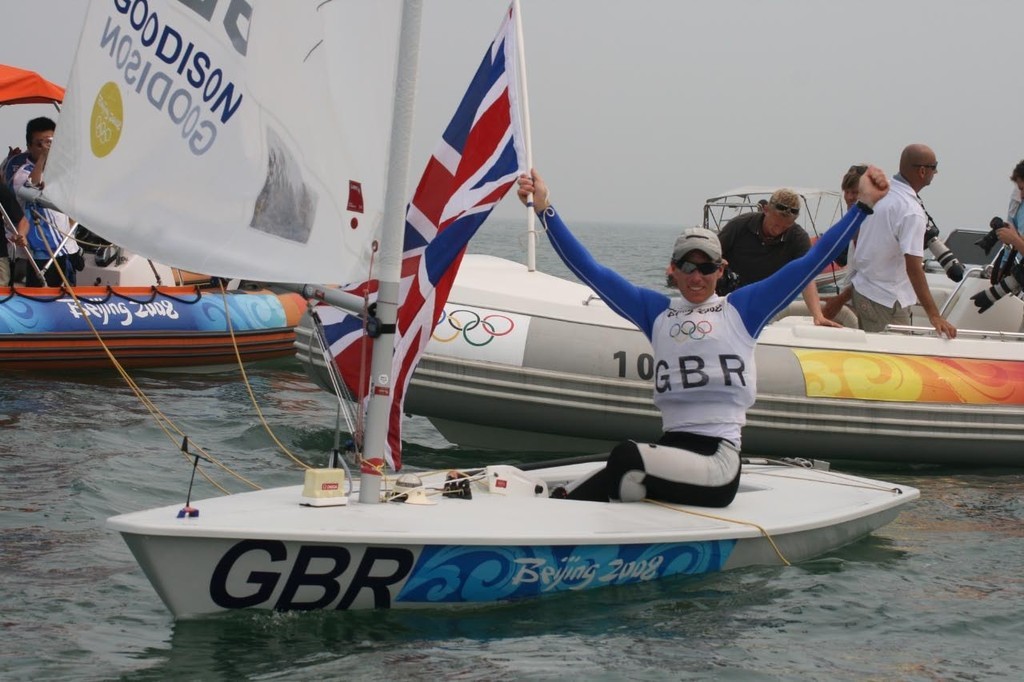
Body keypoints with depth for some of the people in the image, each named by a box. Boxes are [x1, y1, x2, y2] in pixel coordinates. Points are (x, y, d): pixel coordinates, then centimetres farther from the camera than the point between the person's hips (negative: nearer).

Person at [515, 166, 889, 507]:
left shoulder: (742, 308, 13)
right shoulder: (656, 310, 19)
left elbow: (811, 262, 11)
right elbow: (589, 269, 18)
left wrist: (863, 205, 8)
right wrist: (545, 210, 12)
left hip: (717, 462, -3)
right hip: (671, 450, 3)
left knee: (626, 457, -29)